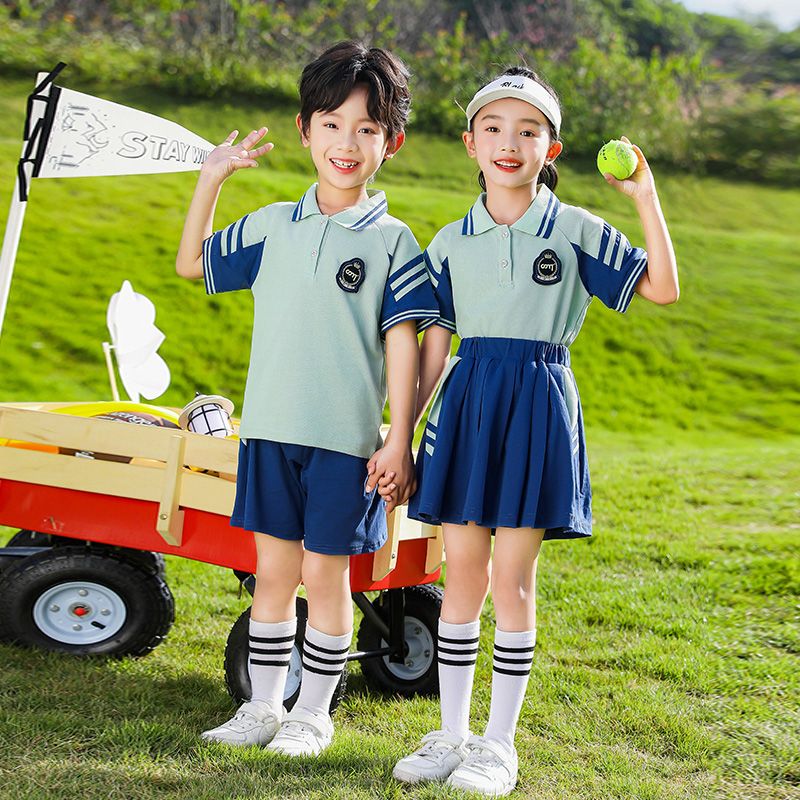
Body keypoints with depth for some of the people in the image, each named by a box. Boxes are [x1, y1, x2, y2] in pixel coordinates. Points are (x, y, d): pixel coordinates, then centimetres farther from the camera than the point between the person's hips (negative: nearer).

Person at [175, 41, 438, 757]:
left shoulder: (392, 241, -2)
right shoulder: (272, 226, 8)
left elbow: (403, 341, -5)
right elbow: (193, 263, 23)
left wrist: (400, 442, -10)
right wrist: (211, 179, 14)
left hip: (346, 437, -3)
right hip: (270, 428, 4)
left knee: (324, 572, 4)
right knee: (273, 568, 11)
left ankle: (314, 713, 18)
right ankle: (263, 705, 23)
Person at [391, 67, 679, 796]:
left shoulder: (578, 231, 1)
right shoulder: (450, 243, 8)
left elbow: (662, 288, -6)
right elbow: (434, 347, 10)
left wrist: (645, 196, -12)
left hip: (538, 403, -2)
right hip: (468, 398, 3)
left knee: (512, 578, -1)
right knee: (462, 573, 5)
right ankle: (452, 733, 19)